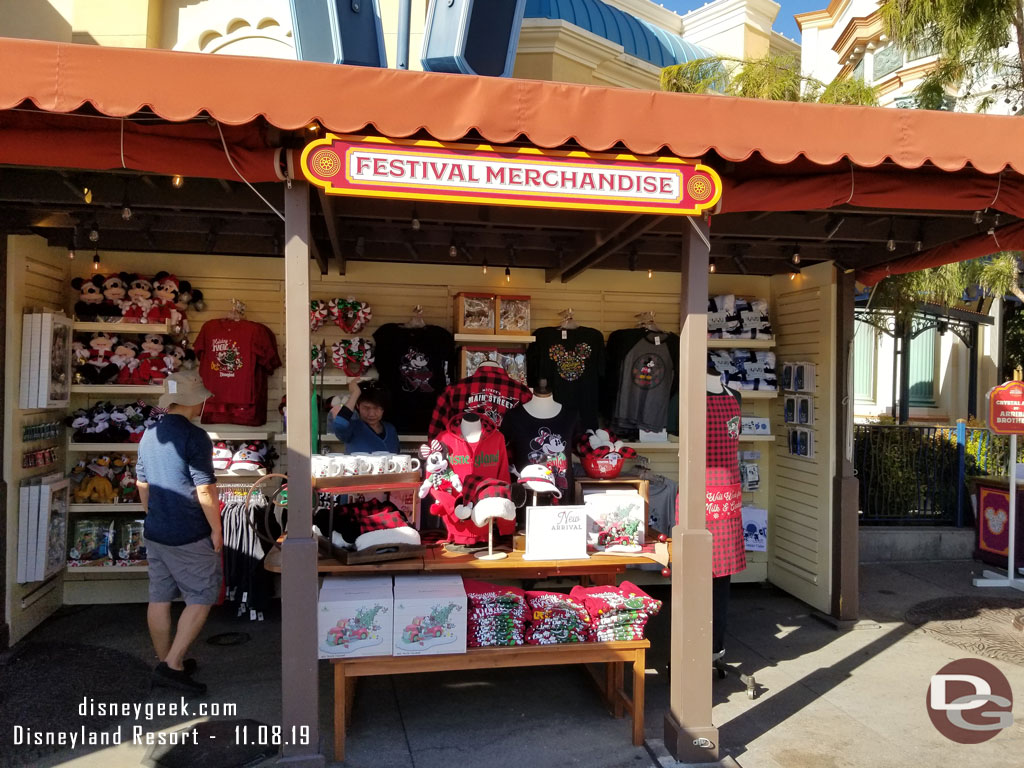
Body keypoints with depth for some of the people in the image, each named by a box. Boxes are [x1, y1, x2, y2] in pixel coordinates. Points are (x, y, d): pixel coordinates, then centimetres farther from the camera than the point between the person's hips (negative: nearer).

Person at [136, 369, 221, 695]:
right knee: (201, 597, 3)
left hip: (155, 533, 8)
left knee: (159, 598, 14)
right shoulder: (194, 437, -18)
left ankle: (166, 662, 26)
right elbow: (205, 489, -19)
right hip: (189, 536, -8)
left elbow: (142, 483, 16)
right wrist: (216, 528, -10)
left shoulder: (150, 435, 8)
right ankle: (172, 665, 0)